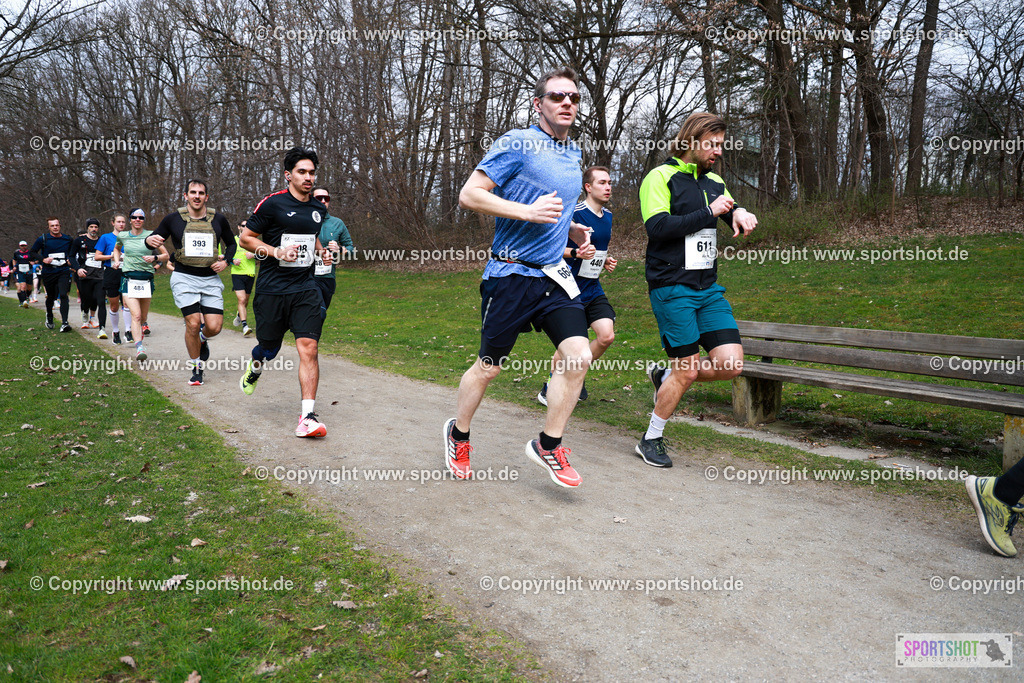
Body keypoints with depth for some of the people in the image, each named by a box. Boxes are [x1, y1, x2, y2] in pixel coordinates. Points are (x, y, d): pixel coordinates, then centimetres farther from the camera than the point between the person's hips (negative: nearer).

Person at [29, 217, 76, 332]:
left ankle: (64, 322, -20)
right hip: (48, 273, 0)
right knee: (51, 297, 12)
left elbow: (71, 255, 19)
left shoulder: (67, 239, 6)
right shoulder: (43, 239, -1)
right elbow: (33, 252, 8)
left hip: (63, 272, 0)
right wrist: (43, 259, -8)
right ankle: (49, 317, 40)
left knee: (63, 295, -17)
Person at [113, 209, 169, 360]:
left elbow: (166, 255, 5)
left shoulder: (151, 235, 3)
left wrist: (154, 258, -14)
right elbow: (116, 248, 31)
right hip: (128, 278, -1)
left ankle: (137, 329, 47)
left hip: (147, 278, 1)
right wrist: (117, 261, 14)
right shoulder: (123, 236, 8)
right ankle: (139, 347, -25)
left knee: (143, 317, 12)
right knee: (136, 315, -18)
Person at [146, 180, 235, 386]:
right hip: (184, 278, -1)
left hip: (211, 279, 2)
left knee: (214, 327, -9)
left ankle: (202, 339, 30)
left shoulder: (218, 219, 4)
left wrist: (225, 261, -1)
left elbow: (231, 243, 17)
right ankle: (196, 368, 8)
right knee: (193, 324, -13)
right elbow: (155, 239, 9)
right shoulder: (173, 218, 0)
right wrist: (150, 240, -15)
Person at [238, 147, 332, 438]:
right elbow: (245, 238, -2)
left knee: (308, 348, -11)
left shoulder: (319, 209, 11)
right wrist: (277, 252, -16)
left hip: (305, 288, 3)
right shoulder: (272, 204, -7)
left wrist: (322, 251, 9)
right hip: (271, 290, -3)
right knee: (269, 350, 10)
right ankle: (254, 367, 48)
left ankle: (308, 415, -9)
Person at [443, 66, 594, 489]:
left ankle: (548, 445, 9)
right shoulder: (517, 144, -9)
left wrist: (574, 230, 11)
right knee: (488, 367, 5)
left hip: (554, 274, 6)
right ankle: (458, 434, 31)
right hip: (512, 275, -6)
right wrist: (529, 211, -20)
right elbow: (469, 195, -14)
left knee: (578, 355, -9)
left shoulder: (574, 155, 16)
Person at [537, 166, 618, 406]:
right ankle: (549, 390, 20)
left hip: (593, 289, 7)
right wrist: (576, 253, -27)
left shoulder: (607, 216, 11)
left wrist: (605, 261, 9)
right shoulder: (574, 214, -15)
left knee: (607, 336, -7)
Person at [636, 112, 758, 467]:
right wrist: (708, 213, -15)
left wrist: (740, 214, -5)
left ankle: (665, 375, 21)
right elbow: (657, 227, -17)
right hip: (672, 288, -7)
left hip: (709, 288, 7)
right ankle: (650, 441, 15)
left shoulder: (714, 182, 16)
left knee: (731, 365, -5)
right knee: (688, 372, -5)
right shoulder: (661, 177, -6)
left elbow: (734, 213, 19)